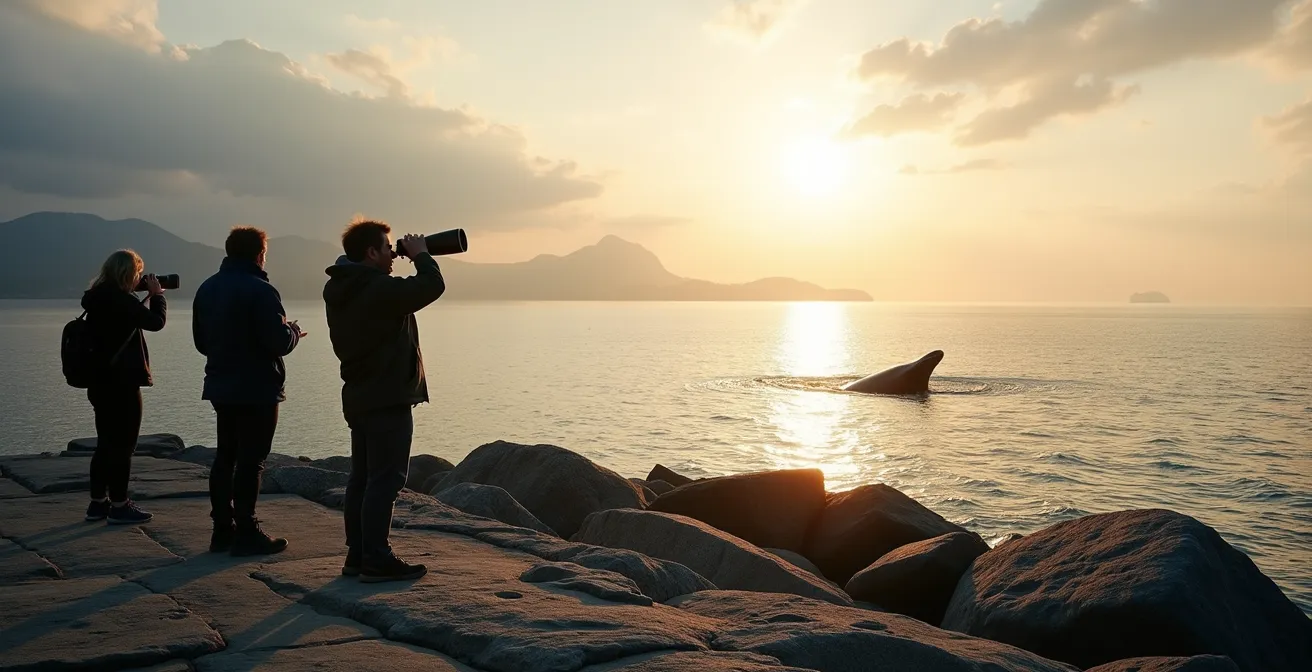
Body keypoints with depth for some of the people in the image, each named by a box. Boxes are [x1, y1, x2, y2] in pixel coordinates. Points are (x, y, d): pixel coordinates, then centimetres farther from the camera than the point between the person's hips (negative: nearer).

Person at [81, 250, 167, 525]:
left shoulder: (99, 298, 10)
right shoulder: (119, 299, -17)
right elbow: (156, 321, -18)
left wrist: (145, 296, 11)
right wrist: (156, 294, -3)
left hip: (101, 381, 9)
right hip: (122, 383, -9)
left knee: (107, 443, 16)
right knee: (123, 444, -2)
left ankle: (98, 502, 22)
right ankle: (119, 506, 3)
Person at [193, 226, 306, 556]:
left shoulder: (206, 289, 9)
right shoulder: (260, 290, -17)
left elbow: (201, 341, 14)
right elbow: (280, 342, -22)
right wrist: (294, 330, -1)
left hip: (220, 387, 8)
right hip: (257, 389, -8)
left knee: (225, 456, 14)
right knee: (250, 460, -3)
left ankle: (222, 529, 20)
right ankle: (246, 533, 1)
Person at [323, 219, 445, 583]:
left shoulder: (339, 290, 10)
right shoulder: (381, 289, -19)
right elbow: (432, 286, -19)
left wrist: (411, 258, 13)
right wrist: (420, 256, -3)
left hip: (358, 397, 10)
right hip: (388, 399, -10)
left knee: (362, 477, 14)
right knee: (385, 479, -5)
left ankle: (357, 555, 20)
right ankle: (376, 561, -2)